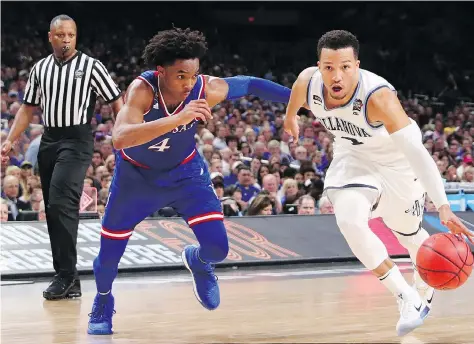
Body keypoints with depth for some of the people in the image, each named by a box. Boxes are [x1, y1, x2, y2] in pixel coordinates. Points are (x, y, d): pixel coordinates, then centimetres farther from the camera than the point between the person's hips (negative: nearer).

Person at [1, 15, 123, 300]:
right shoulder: (40, 68, 11)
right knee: (53, 210, 6)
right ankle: (67, 279, 13)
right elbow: (28, 108, 17)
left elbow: (117, 102, -2)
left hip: (77, 140, -6)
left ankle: (67, 275, -14)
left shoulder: (91, 66, -3)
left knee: (62, 203, -19)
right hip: (49, 140, 6)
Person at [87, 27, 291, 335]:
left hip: (185, 172, 2)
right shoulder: (142, 89, -36)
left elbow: (250, 85, -7)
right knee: (110, 253, 6)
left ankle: (198, 261, 26)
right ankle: (103, 301, 40)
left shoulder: (206, 89, -27)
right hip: (136, 175, -1)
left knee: (217, 248, -12)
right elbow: (120, 138, -52)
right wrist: (178, 119, -60)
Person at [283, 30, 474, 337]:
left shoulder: (378, 96, -40)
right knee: (349, 220, -24)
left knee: (407, 232, 16)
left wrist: (443, 206, -55)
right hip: (353, 157, 3)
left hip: (396, 160, -3)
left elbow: (416, 151, -46)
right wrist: (290, 116, 25)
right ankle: (408, 299, -11)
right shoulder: (308, 82, -25)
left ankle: (426, 289, 52)